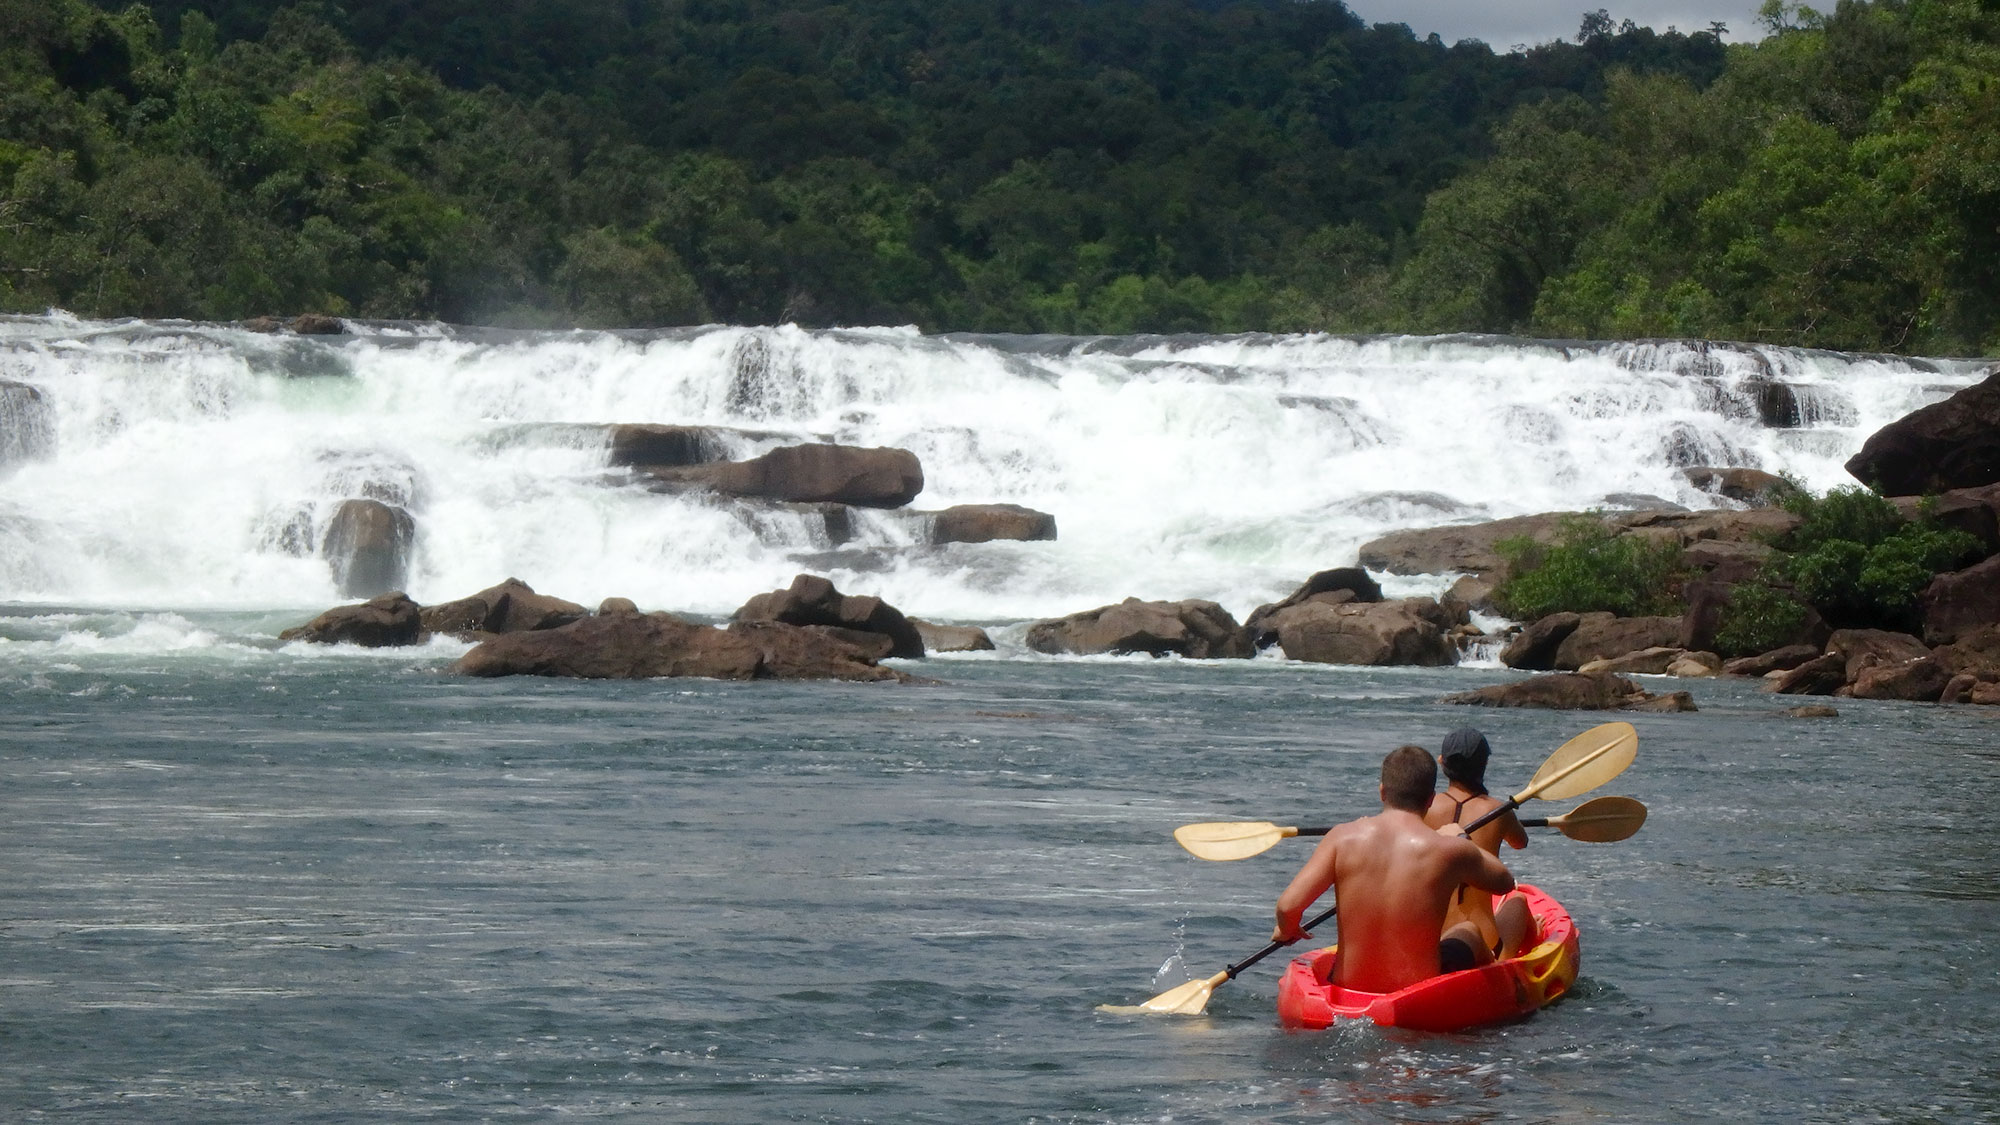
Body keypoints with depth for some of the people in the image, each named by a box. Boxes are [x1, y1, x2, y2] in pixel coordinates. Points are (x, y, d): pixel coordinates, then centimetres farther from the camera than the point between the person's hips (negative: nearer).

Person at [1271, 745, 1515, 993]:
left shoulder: (1344, 838, -11)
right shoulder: (1449, 850, -13)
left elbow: (1288, 906, -16)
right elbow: (1504, 882, 7)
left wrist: (1287, 931, 7)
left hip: (1347, 983, 2)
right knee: (1469, 931, 33)